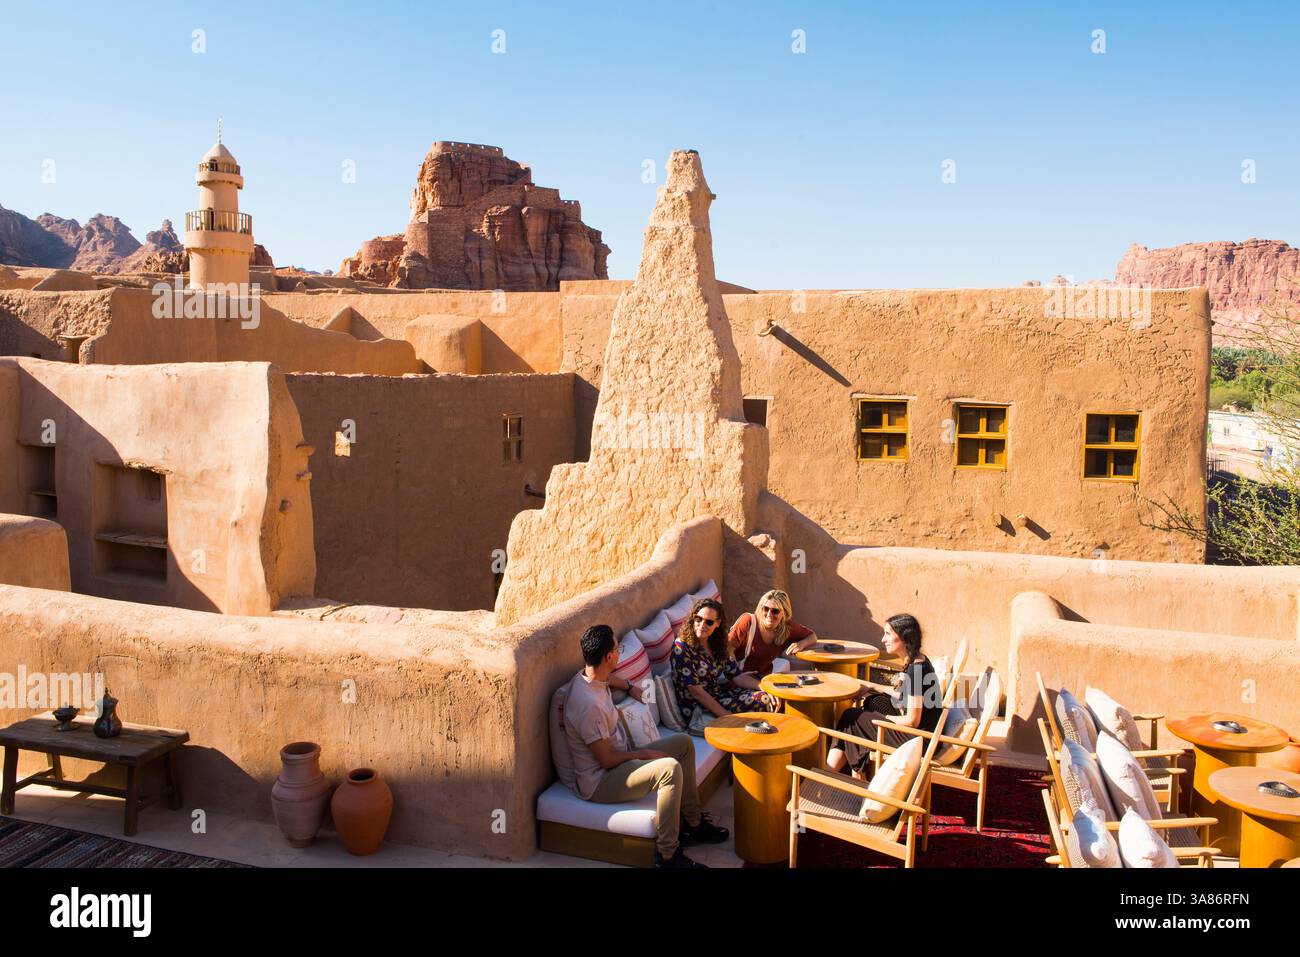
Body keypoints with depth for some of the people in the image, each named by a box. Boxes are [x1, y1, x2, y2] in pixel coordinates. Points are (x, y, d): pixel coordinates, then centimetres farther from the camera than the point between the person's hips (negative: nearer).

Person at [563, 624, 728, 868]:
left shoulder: (591, 676, -1)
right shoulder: (588, 703, -30)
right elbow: (607, 760, -24)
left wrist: (630, 687, 24)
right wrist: (643, 753, -11)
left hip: (620, 759, 11)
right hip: (600, 782, -11)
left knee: (684, 743, 11)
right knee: (670, 768, -32)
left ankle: (692, 823, 18)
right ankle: (667, 855, -21)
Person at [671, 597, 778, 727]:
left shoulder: (718, 644, 7)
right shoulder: (681, 648, -16)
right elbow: (696, 691, -18)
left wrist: (767, 691, -6)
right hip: (697, 709, -7)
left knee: (768, 699, -9)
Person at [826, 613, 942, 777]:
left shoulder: (916, 669, -24)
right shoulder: (916, 661, 6)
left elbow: (912, 721, -22)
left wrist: (882, 719, -7)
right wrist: (872, 686, 20)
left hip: (919, 738, -10)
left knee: (851, 719, 0)